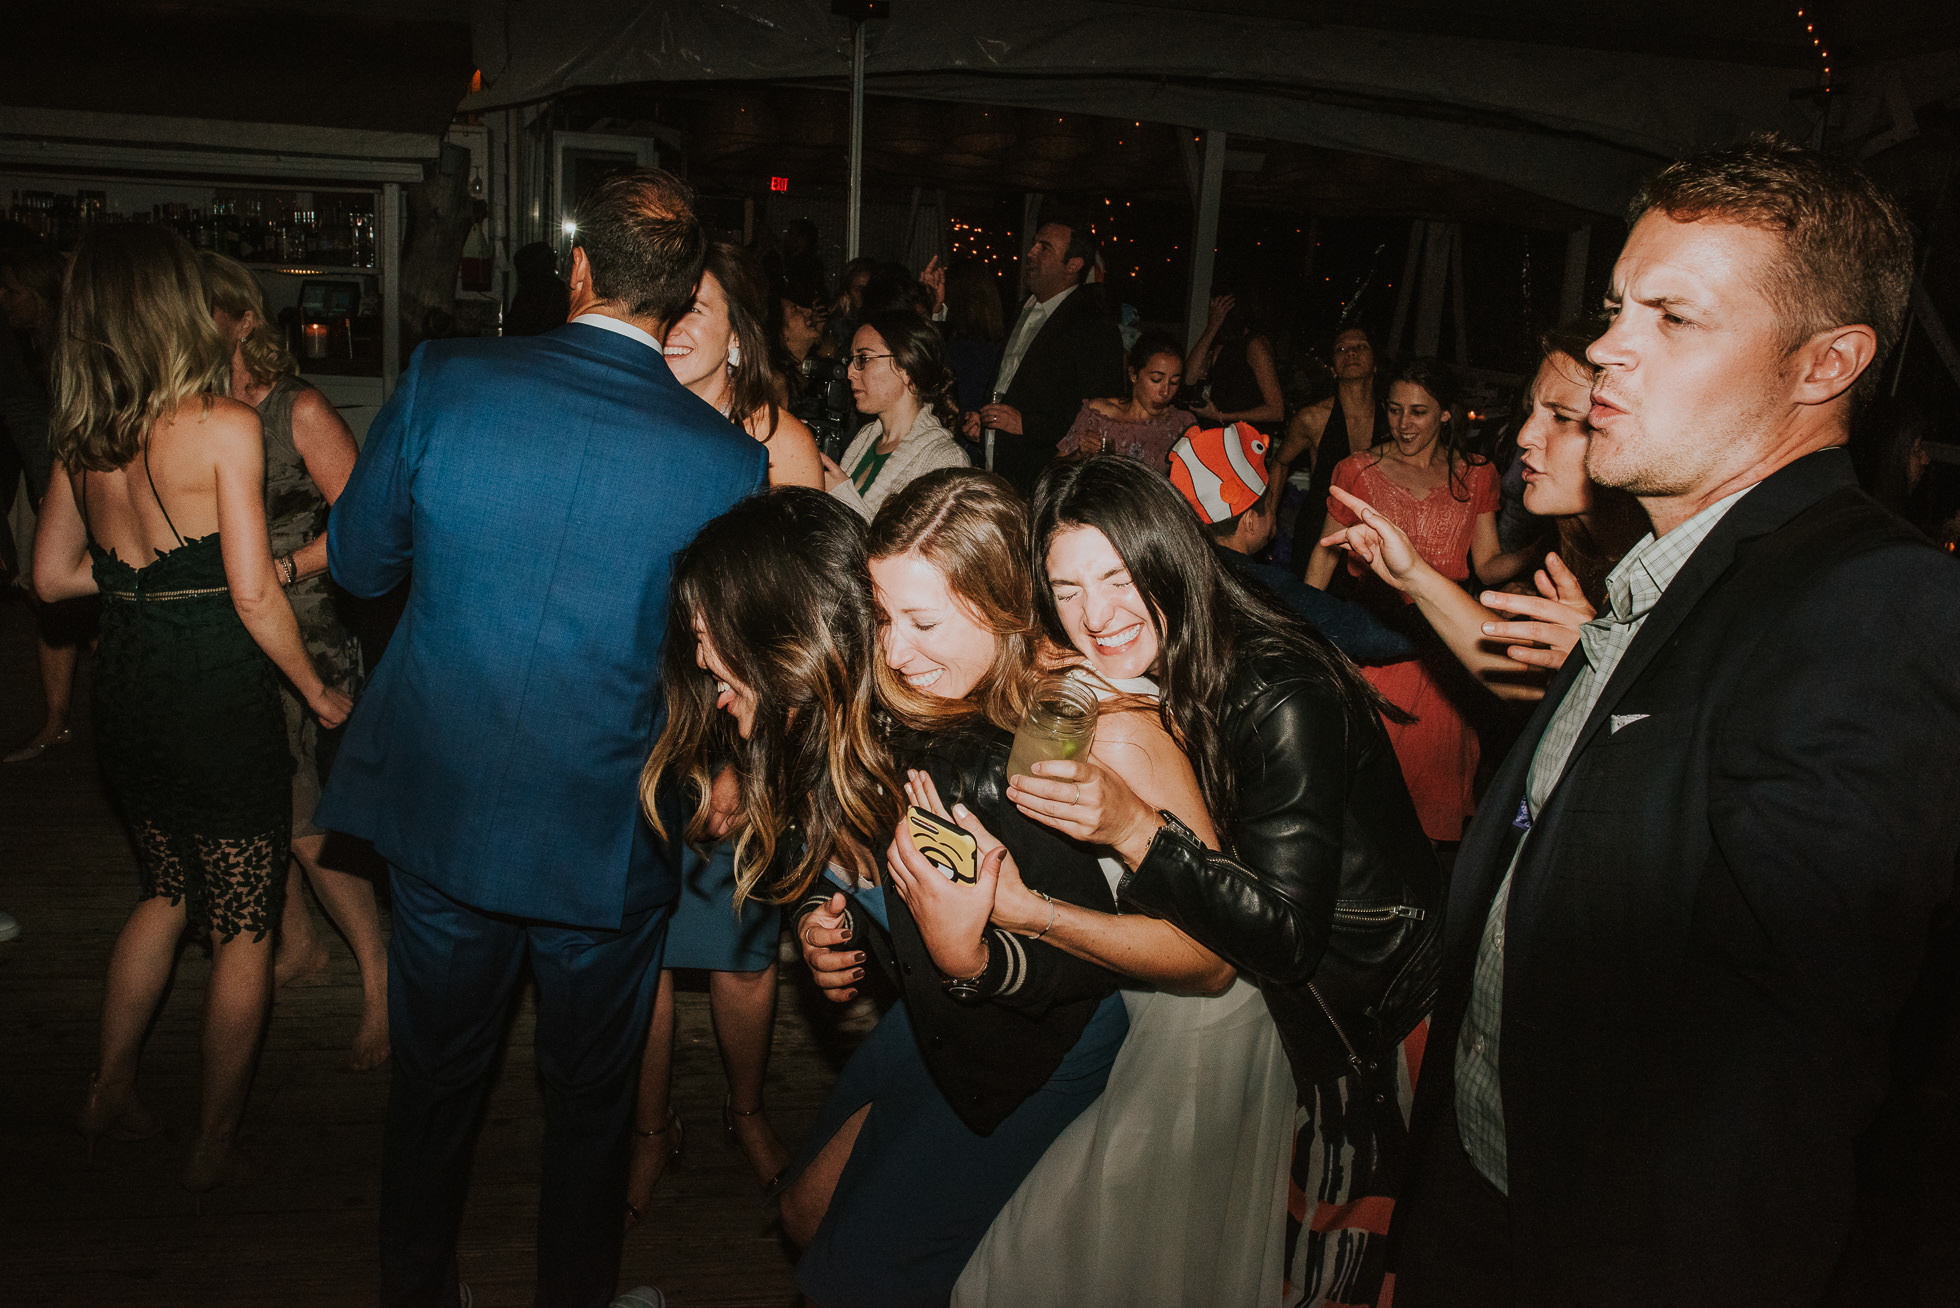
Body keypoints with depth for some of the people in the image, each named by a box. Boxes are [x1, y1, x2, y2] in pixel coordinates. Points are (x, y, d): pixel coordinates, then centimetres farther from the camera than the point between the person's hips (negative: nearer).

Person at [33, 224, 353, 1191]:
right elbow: (255, 595, -18)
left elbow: (52, 574, 10)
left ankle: (112, 1092, 35)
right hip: (221, 705, -6)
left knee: (167, 893, 28)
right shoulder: (224, 426, -18)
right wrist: (320, 693, -5)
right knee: (241, 934, 10)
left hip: (126, 701, 7)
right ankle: (215, 1146, 22)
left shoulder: (82, 435, 1)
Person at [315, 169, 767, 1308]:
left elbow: (359, 562, -1)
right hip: (608, 835, -1)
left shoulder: (443, 380, -12)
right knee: (591, 1096, 21)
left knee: (437, 1077, 24)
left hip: (441, 810, 2)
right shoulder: (730, 457, -15)